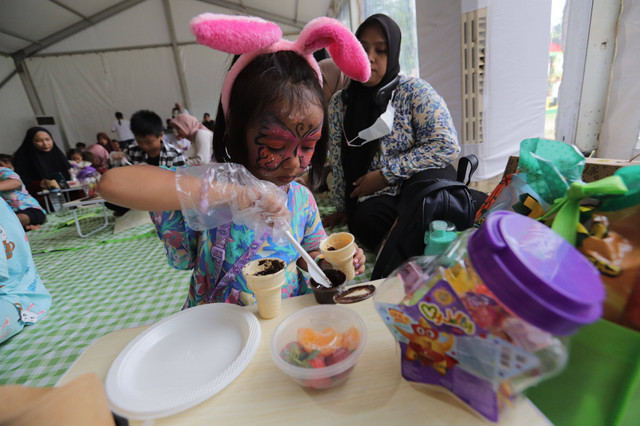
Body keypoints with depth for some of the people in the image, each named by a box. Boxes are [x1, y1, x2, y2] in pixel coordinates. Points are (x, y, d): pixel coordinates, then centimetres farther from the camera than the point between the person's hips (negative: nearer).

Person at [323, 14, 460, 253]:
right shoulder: (339, 103, 7)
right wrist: (342, 207, 16)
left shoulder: (414, 91, -2)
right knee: (364, 220, -32)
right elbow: (339, 164, 12)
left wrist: (386, 174, -16)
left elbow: (446, 145, -13)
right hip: (374, 199, 2)